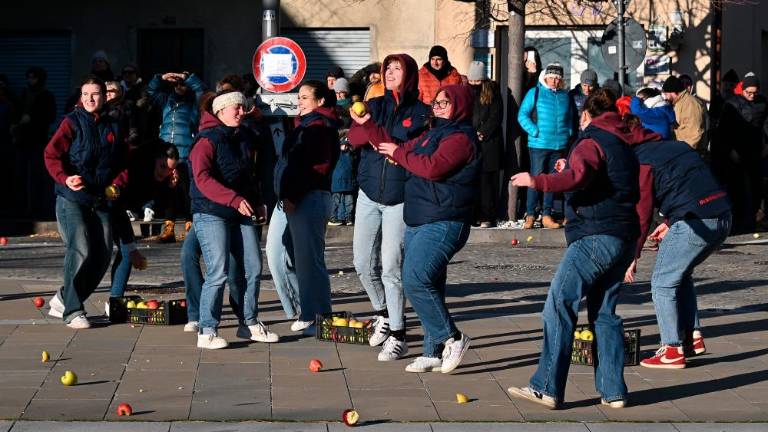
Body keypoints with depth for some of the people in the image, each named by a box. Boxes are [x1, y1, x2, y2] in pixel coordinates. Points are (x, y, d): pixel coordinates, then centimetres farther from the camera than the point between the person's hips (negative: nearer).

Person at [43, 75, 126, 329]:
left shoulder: (113, 127, 11)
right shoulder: (72, 123, -2)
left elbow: (124, 162, 19)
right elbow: (52, 155, -10)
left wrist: (116, 185, 2)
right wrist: (65, 179, -25)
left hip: (102, 201, 5)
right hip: (72, 199, -5)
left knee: (103, 256, 3)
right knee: (81, 251, -17)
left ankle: (63, 299, 19)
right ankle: (72, 311, -7)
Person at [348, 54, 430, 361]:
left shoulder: (420, 112, -2)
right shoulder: (374, 105, 9)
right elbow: (355, 137, -7)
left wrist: (370, 128, -16)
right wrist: (391, 141, -23)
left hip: (400, 197, -4)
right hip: (369, 193, 4)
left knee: (391, 267, -8)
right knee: (363, 264, 7)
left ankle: (397, 336, 1)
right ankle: (382, 314, 32)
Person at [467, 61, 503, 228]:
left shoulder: (492, 92, 3)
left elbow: (496, 117, -3)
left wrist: (482, 133, -11)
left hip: (489, 142, -3)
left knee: (487, 180, -4)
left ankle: (487, 217, -3)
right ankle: (473, 215, 4)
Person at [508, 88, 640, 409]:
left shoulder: (591, 142, -6)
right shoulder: (627, 142, 21)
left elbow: (579, 176, -25)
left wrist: (538, 182, -27)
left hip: (596, 236, -9)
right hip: (625, 238, 9)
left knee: (559, 305, -9)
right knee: (603, 311, 13)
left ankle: (547, 388, -13)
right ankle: (613, 391, 9)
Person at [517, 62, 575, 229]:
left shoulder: (565, 96, 13)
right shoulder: (535, 93, 1)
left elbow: (570, 117, 25)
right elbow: (522, 115, -3)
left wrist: (568, 132, 9)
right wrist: (535, 132, -12)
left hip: (559, 145, 4)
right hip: (539, 145, -4)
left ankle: (546, 215, 13)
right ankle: (530, 215, 0)